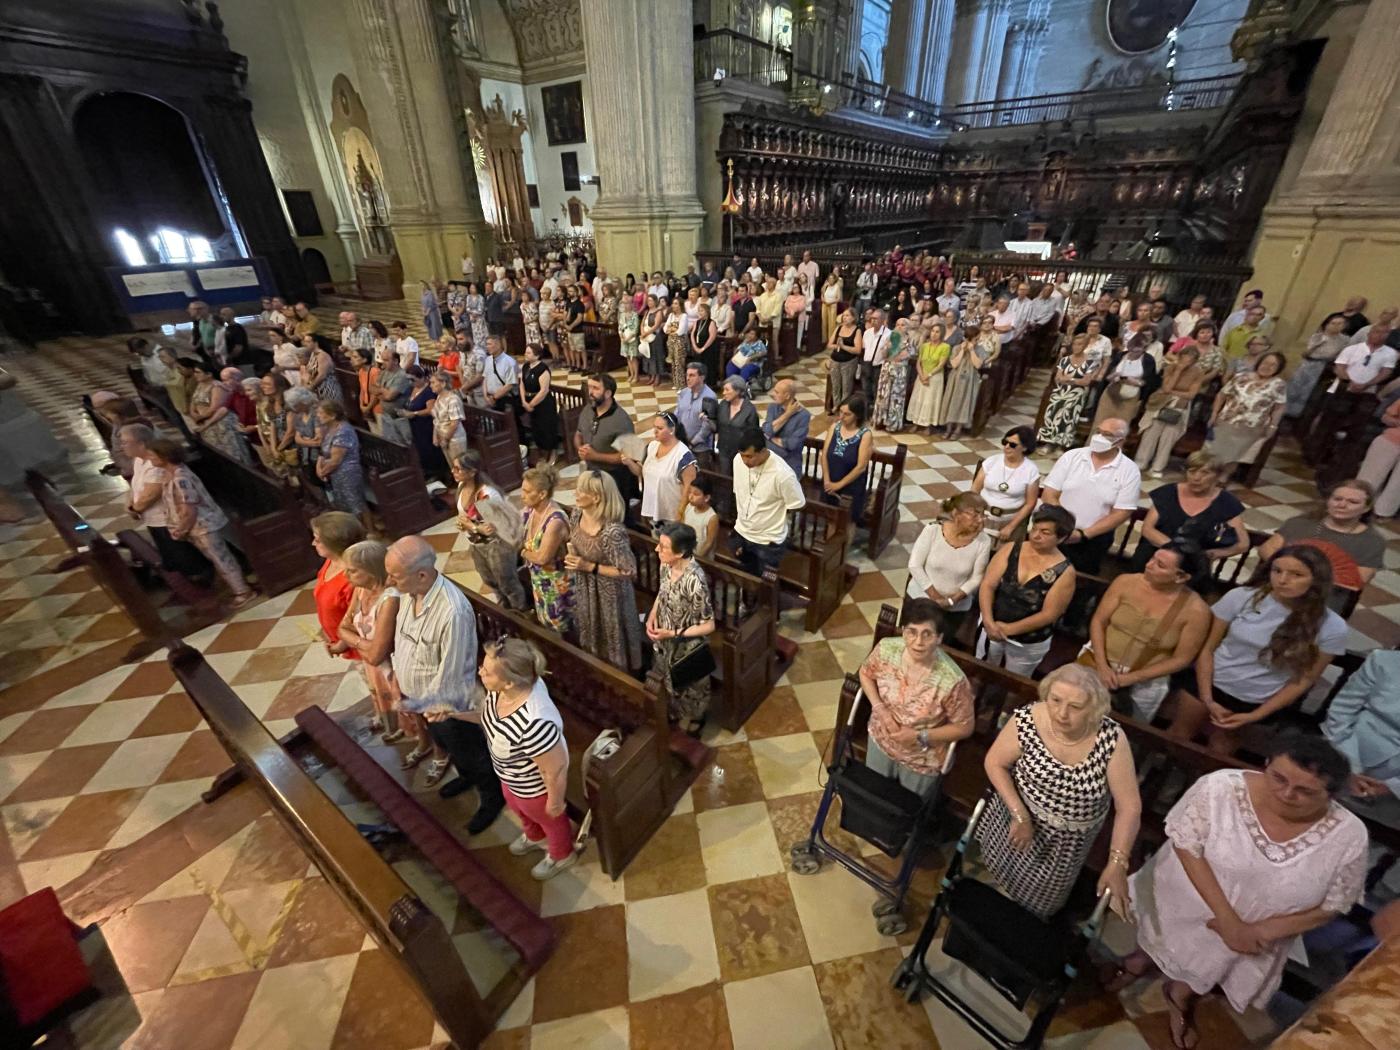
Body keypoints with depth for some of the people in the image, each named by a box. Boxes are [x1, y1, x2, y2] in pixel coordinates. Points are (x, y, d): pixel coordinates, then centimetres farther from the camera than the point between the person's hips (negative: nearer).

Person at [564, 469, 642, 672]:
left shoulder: (612, 532, -35)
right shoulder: (577, 514, -12)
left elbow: (629, 572, -27)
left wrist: (590, 567, -27)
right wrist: (571, 557, -7)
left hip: (608, 594, -7)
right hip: (584, 589, 7)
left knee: (613, 641, 18)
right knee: (591, 637, 30)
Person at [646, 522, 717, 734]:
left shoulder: (694, 580, -36)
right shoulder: (667, 565, -14)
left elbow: (709, 625, -26)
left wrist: (673, 634, -27)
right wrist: (652, 616, -9)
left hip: (686, 649, -6)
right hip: (665, 643, 7)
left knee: (689, 689, 22)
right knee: (668, 683, 30)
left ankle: (692, 728, 51)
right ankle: (675, 715, 60)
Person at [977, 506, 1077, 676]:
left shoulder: (1065, 572, -16)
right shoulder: (1010, 549, -10)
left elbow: (1049, 614, -17)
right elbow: (987, 585, -14)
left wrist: (1009, 629, -21)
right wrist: (989, 622, -27)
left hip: (1029, 643, -2)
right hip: (992, 629, 2)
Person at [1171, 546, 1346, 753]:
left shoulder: (1332, 627, -12)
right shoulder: (1241, 597, -13)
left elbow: (1303, 681, -4)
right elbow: (1207, 648, -7)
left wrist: (1255, 716, -8)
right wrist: (1207, 700, -10)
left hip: (1257, 701, 0)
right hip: (1209, 681, 1)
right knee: (1179, 735, 11)